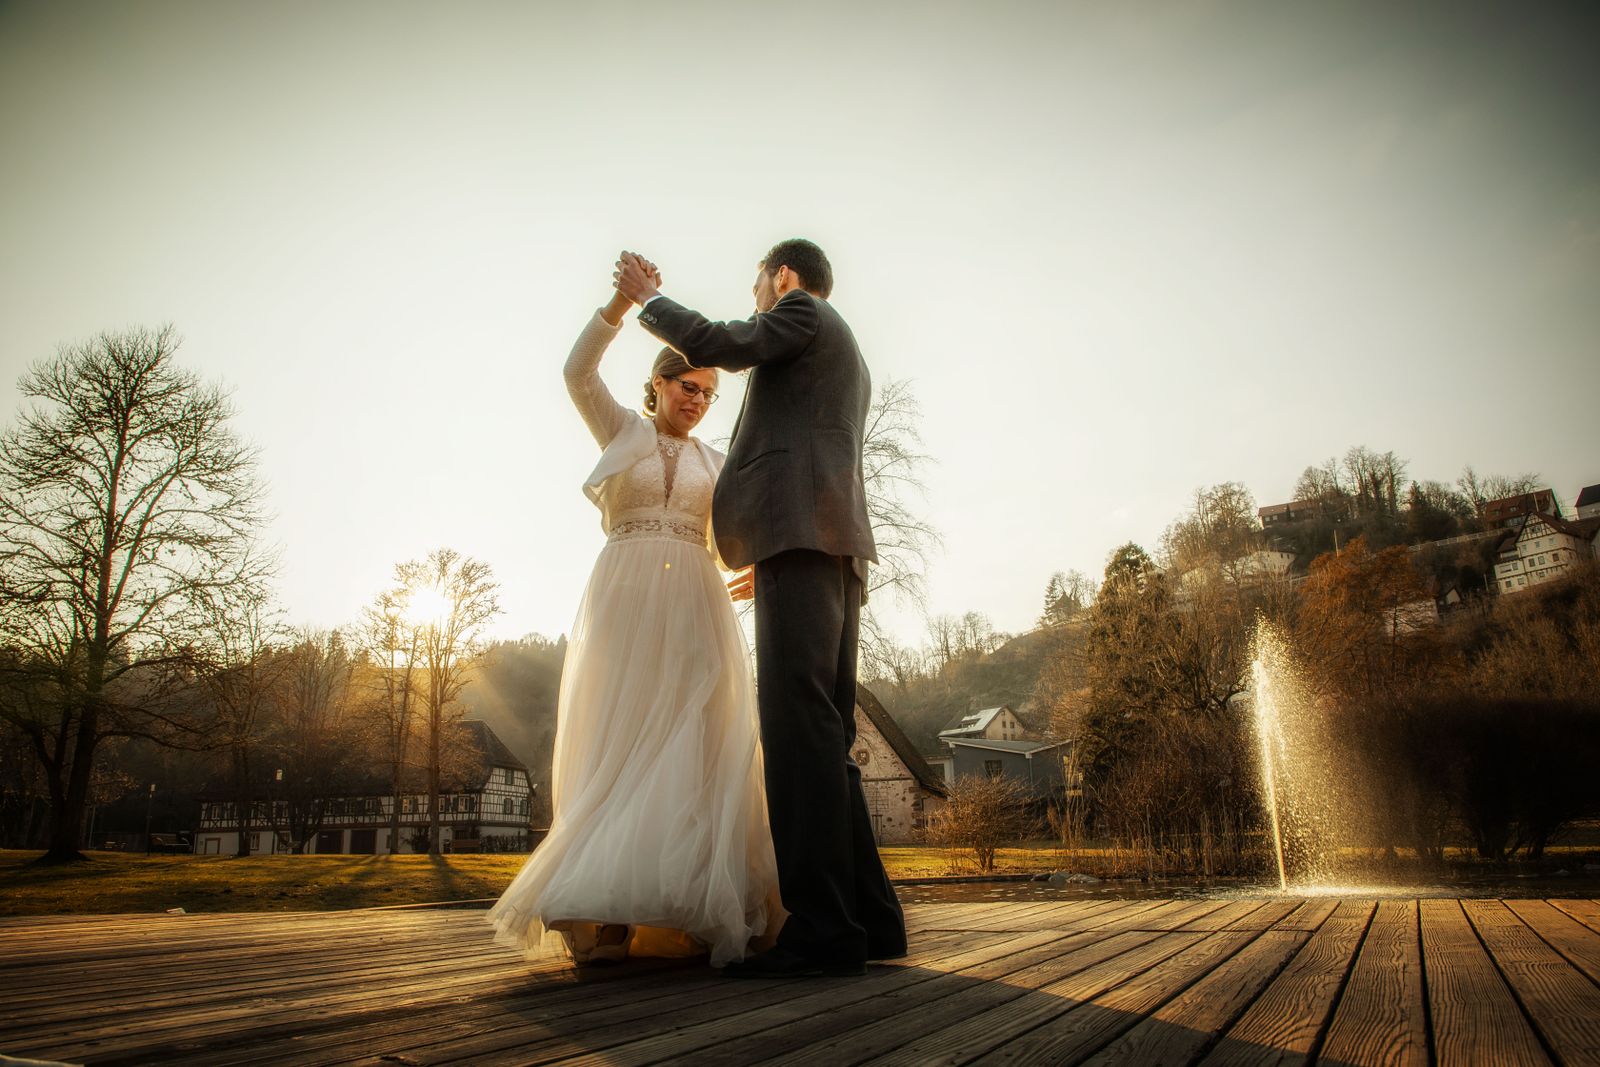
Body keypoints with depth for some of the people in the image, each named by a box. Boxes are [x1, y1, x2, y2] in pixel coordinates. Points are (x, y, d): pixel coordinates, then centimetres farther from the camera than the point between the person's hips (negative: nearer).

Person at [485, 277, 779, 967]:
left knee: (692, 748, -6)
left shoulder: (715, 463, 22)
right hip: (623, 600, -2)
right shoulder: (621, 431, 14)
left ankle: (695, 911, -7)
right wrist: (622, 301, -13)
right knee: (616, 744, -7)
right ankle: (606, 916, -9)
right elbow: (578, 373, -2)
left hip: (694, 608, 3)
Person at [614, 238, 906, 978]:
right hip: (837, 550, 10)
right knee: (823, 730, 5)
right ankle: (867, 917, 4)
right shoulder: (849, 362, 34)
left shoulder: (804, 312, 9)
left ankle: (822, 926, -22)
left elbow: (713, 344, -6)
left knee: (798, 719, -17)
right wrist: (770, 562, 33)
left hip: (799, 531, -10)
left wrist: (647, 298, 12)